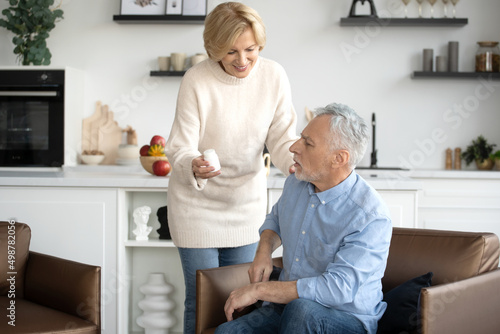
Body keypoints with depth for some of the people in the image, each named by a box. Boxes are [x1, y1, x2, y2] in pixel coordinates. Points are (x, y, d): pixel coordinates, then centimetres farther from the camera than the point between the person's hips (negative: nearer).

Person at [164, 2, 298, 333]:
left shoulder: (274, 75, -9)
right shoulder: (196, 79, -18)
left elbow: (282, 136, -5)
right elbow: (180, 147, -17)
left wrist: (294, 161, -27)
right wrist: (194, 167, -40)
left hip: (247, 201, 3)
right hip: (198, 203, -3)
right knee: (202, 300, 0)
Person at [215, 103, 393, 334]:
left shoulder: (371, 217, -20)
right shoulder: (295, 184, 4)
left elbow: (337, 288, -28)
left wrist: (258, 290, -25)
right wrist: (264, 250, 4)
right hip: (287, 307, 5)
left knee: (302, 309, -39)